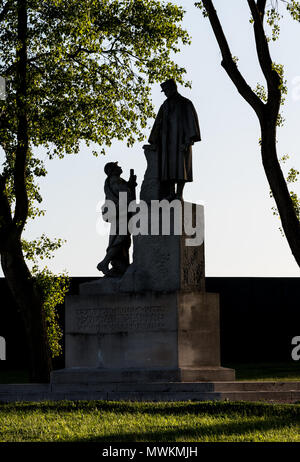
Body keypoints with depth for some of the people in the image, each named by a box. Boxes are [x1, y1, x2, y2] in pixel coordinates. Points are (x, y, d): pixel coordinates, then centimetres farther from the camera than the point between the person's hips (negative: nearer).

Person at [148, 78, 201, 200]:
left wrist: (189, 140, -20)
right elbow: (158, 123, 16)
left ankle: (179, 194, -15)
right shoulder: (165, 106, 18)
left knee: (180, 165, -12)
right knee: (169, 166, -1)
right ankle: (171, 194, -3)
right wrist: (153, 142, 6)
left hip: (181, 138, -6)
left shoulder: (185, 103, 1)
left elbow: (191, 120, -8)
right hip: (167, 139, 6)